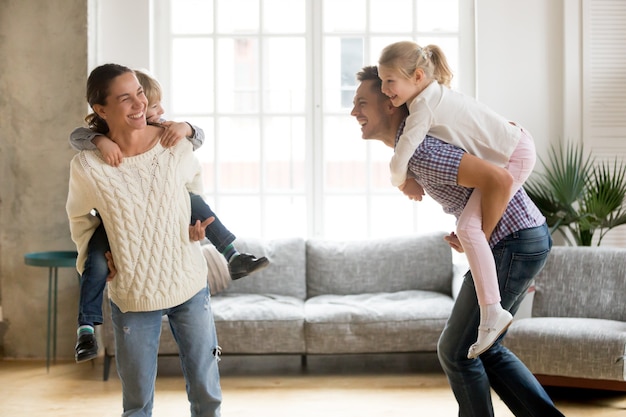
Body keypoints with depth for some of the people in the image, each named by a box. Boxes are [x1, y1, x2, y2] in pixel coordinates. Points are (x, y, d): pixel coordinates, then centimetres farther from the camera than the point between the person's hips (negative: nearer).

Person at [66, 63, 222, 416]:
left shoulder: (177, 146, -10)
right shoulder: (87, 167, -14)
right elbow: (79, 215, 8)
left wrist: (196, 225, 3)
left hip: (190, 285, 2)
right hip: (132, 297, -1)